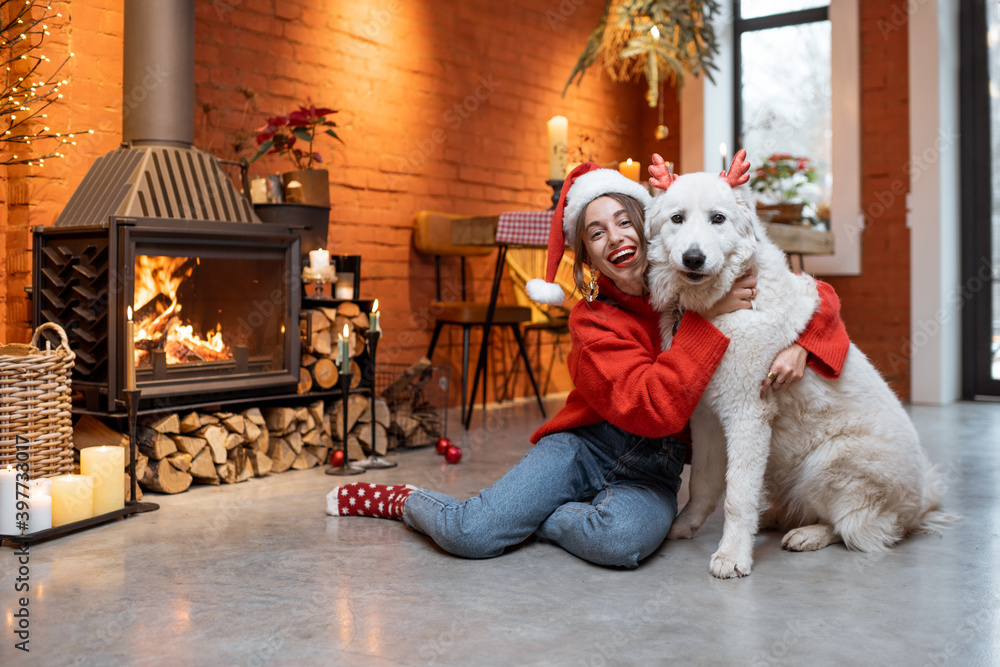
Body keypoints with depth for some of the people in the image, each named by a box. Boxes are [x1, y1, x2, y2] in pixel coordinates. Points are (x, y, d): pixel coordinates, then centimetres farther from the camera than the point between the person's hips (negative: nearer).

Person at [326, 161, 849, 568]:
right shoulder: (592, 321, -10)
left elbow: (818, 297, -1)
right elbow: (653, 409, -26)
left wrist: (801, 347, -22)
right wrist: (707, 318, -27)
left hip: (651, 472, 1)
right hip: (585, 447, -1)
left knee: (621, 541, -36)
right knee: (470, 535, -20)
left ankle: (526, 514, -4)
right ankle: (401, 500, 15)